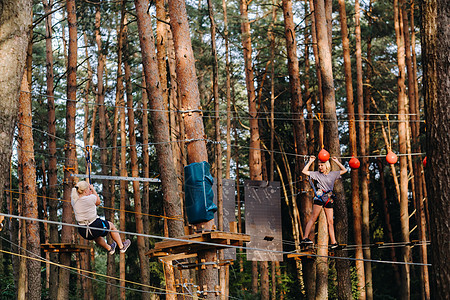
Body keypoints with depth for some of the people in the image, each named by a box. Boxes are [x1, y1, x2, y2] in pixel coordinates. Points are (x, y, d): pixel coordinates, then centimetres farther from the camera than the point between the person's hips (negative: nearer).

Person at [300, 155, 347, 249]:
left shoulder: (333, 174, 15)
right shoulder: (317, 174, 10)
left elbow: (344, 170, 18)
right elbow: (304, 171, 6)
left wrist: (336, 161, 12)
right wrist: (310, 161, 5)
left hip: (329, 199, 3)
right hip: (319, 197, -2)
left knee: (330, 222, 1)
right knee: (313, 218, -11)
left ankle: (334, 242, -1)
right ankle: (305, 237, -14)